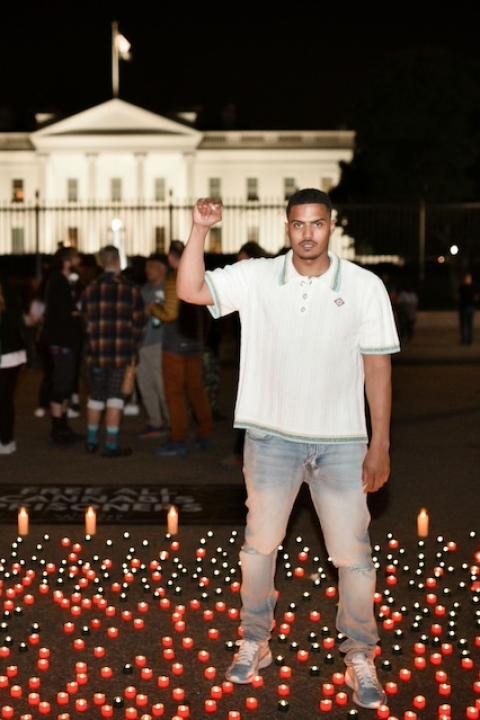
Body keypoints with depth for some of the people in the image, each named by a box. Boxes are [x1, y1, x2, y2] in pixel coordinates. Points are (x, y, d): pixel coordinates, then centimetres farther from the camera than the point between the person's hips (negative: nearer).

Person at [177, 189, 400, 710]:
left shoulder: (365, 286, -6)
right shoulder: (256, 278, -4)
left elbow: (377, 367, -4)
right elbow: (189, 290, -9)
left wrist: (380, 445, -5)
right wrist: (200, 230, -20)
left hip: (342, 442, -1)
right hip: (271, 437, 1)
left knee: (353, 554, 5)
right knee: (259, 545, 15)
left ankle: (360, 655, 24)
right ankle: (255, 640, 34)